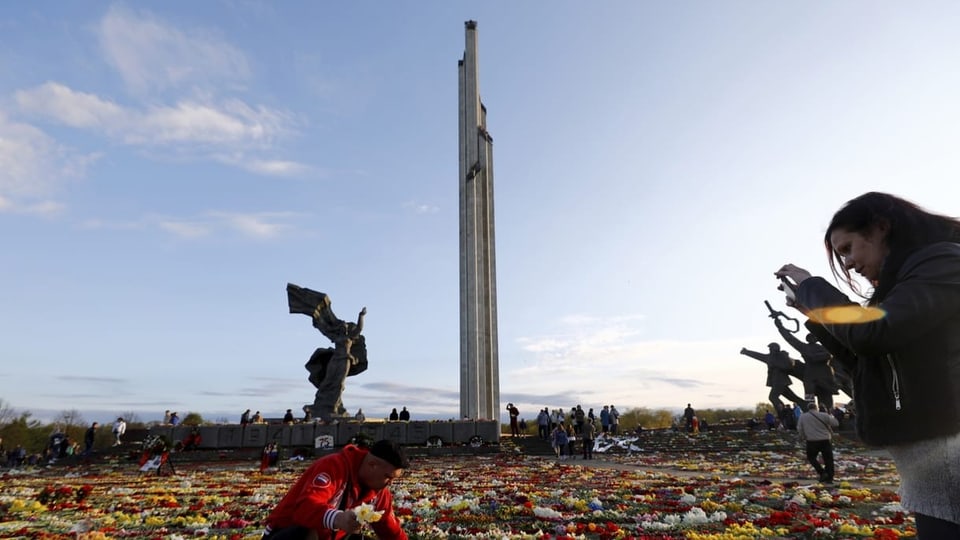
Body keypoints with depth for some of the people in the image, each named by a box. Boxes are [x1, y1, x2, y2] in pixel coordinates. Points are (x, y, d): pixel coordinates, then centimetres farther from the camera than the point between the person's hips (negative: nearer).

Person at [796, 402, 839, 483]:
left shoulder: (802, 417, 2)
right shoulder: (824, 415, -4)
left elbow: (799, 429, 4)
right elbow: (835, 423, 1)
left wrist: (803, 438, 18)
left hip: (812, 441, 0)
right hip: (825, 441, 0)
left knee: (811, 457, 17)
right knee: (828, 459, 11)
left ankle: (822, 472, 1)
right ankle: (829, 478, 11)